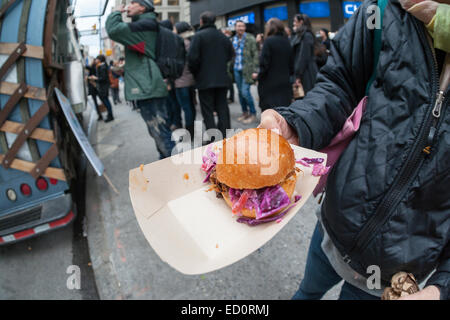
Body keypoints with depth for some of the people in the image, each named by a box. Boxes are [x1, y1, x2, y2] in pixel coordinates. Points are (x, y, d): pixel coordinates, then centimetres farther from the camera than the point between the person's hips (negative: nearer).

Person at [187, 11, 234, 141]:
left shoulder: (199, 36, -8)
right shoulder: (223, 36, 9)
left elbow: (192, 57, -15)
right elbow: (230, 55, 12)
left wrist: (194, 72, 0)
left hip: (205, 80, -5)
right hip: (222, 79, 5)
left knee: (207, 110, 1)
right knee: (222, 108, 12)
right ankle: (225, 136, 14)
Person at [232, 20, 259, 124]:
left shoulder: (250, 39, -4)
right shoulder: (233, 39, 10)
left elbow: (255, 55, -7)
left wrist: (255, 70, -14)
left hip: (247, 69, -5)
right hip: (236, 69, 5)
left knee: (245, 91, -12)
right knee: (240, 92, 10)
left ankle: (253, 114, 1)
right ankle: (245, 112, 23)